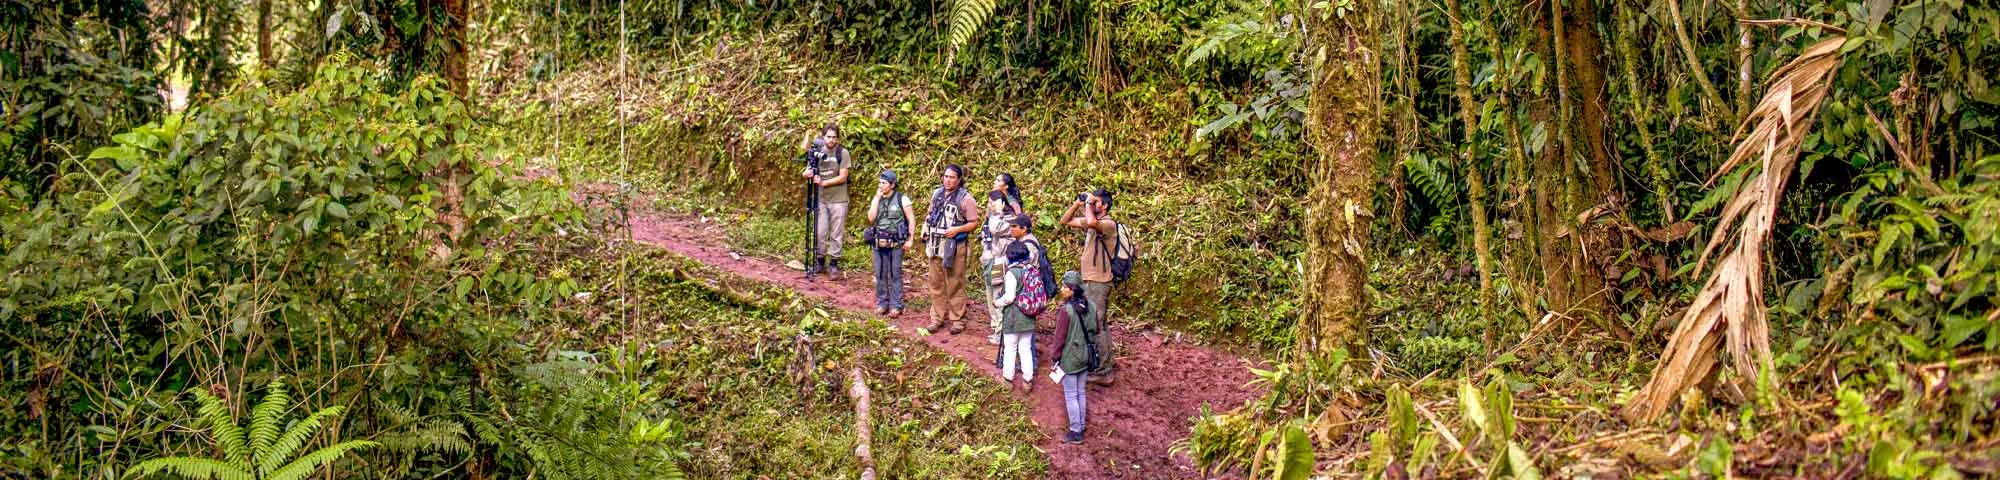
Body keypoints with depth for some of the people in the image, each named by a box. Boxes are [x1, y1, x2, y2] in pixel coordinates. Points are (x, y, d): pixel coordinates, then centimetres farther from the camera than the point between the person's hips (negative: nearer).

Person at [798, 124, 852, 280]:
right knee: (820, 233, 5)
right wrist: (807, 174, -21)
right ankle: (819, 262, 17)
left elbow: (842, 177, -12)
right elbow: (805, 173, 3)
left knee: (836, 235, 2)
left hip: (838, 201, -3)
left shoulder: (843, 153, -6)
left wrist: (823, 182, -20)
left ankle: (834, 265, 11)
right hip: (821, 200, 3)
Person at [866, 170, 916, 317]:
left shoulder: (901, 199, -4)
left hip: (896, 243, -4)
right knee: (880, 274, 7)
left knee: (895, 274, 0)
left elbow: (911, 219, -3)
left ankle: (896, 306, 6)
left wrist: (910, 239, -9)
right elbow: (871, 218, -4)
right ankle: (882, 304, 17)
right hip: (879, 243, 4)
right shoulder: (876, 199, 9)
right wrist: (877, 198, -6)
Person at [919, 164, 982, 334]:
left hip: (954, 247, -6)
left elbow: (974, 224, -7)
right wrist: (926, 233, 11)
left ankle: (957, 320, 7)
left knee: (955, 285, -1)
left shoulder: (965, 198, -8)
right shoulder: (937, 193, 10)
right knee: (936, 283, 11)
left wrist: (957, 229, -20)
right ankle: (937, 318, 21)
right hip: (935, 245, 6)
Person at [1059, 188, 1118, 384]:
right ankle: (1099, 366, 26)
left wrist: (1089, 204, -20)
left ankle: (1103, 372, -2)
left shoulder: (1109, 224, -16)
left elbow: (1091, 222, -38)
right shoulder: (1091, 221, 10)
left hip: (1099, 283, -9)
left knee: (1097, 327, -7)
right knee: (1099, 325, 16)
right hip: (1088, 281, 9)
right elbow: (1065, 220, 17)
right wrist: (1078, 203, 3)